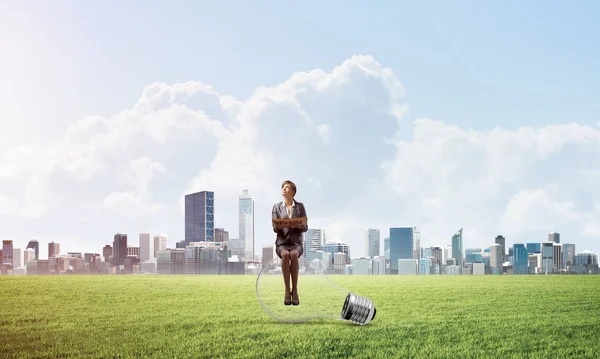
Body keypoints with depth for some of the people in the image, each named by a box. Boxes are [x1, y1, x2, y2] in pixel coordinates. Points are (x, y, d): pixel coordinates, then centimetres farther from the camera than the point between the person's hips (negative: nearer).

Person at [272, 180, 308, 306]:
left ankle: (295, 290, -33)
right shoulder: (276, 207, 10)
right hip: (282, 242, 1)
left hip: (296, 242, 0)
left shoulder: (300, 206, 8)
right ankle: (287, 290, -32)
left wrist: (300, 226, -20)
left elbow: (305, 228, 4)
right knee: (285, 254, -36)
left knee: (293, 254, -37)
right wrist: (277, 227, -20)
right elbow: (274, 228, 4)